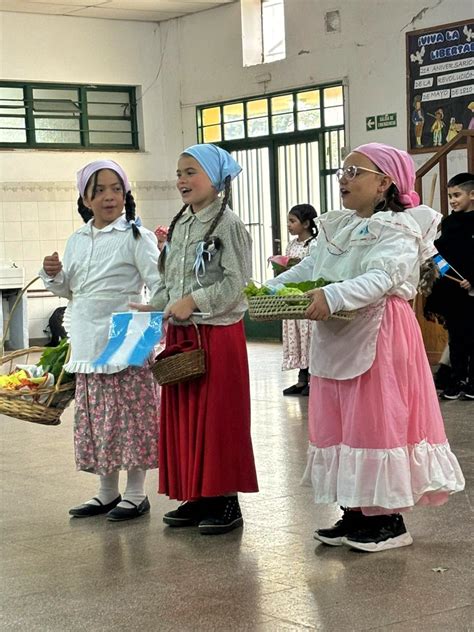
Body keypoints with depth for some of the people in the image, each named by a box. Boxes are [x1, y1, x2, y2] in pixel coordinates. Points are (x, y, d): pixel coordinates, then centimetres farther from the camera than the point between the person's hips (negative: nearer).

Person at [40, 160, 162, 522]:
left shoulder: (136, 237, -5)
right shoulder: (76, 241, 13)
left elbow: (158, 283, -13)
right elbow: (69, 290, 20)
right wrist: (54, 276, 2)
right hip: (88, 345, 6)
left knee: (130, 416, 0)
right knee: (95, 418, 12)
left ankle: (136, 494, 12)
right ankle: (107, 492, 25)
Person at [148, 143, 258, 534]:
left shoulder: (227, 224, -10)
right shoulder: (179, 226, 14)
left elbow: (237, 283, -17)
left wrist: (193, 301, -20)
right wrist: (154, 308, 3)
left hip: (218, 333, -8)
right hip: (180, 335, 8)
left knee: (219, 417, -2)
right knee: (183, 415, 10)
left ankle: (226, 500, 7)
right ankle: (196, 497, 20)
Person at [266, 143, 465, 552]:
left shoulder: (398, 230, -9)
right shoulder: (336, 229, 16)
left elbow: (380, 279, -26)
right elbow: (305, 269, 13)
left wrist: (333, 296, -40)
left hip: (379, 338, -8)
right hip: (336, 341, 8)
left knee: (376, 422, -5)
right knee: (338, 424, 10)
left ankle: (390, 520, 6)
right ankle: (354, 513, 20)